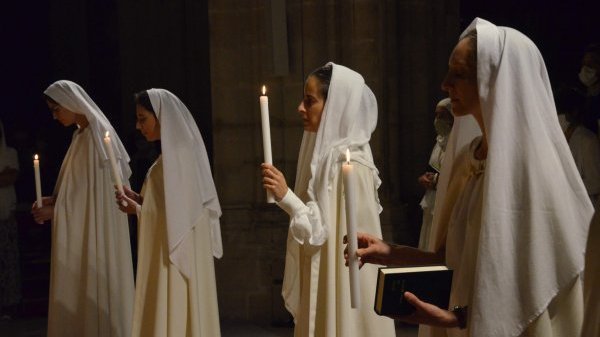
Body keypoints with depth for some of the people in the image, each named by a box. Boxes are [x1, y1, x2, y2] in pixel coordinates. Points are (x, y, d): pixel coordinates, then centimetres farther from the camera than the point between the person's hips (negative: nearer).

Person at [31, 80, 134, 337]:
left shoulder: (97, 134, -14)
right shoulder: (82, 135, 12)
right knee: (81, 289, 10)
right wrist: (54, 199, 4)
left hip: (96, 230, -9)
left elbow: (97, 191, -16)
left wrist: (56, 210, -12)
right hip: (82, 231, 9)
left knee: (96, 290, -2)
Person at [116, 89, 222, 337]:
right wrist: (140, 200, 6)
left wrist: (137, 209, -6)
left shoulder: (177, 156, -17)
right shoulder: (175, 153, 11)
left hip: (174, 260, -9)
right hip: (174, 256, 9)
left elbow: (175, 217, -19)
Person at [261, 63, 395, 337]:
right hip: (324, 284, 8)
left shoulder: (351, 164, -19)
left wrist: (286, 197, -24)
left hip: (343, 289, -8)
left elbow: (337, 237, -20)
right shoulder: (327, 154, 7)